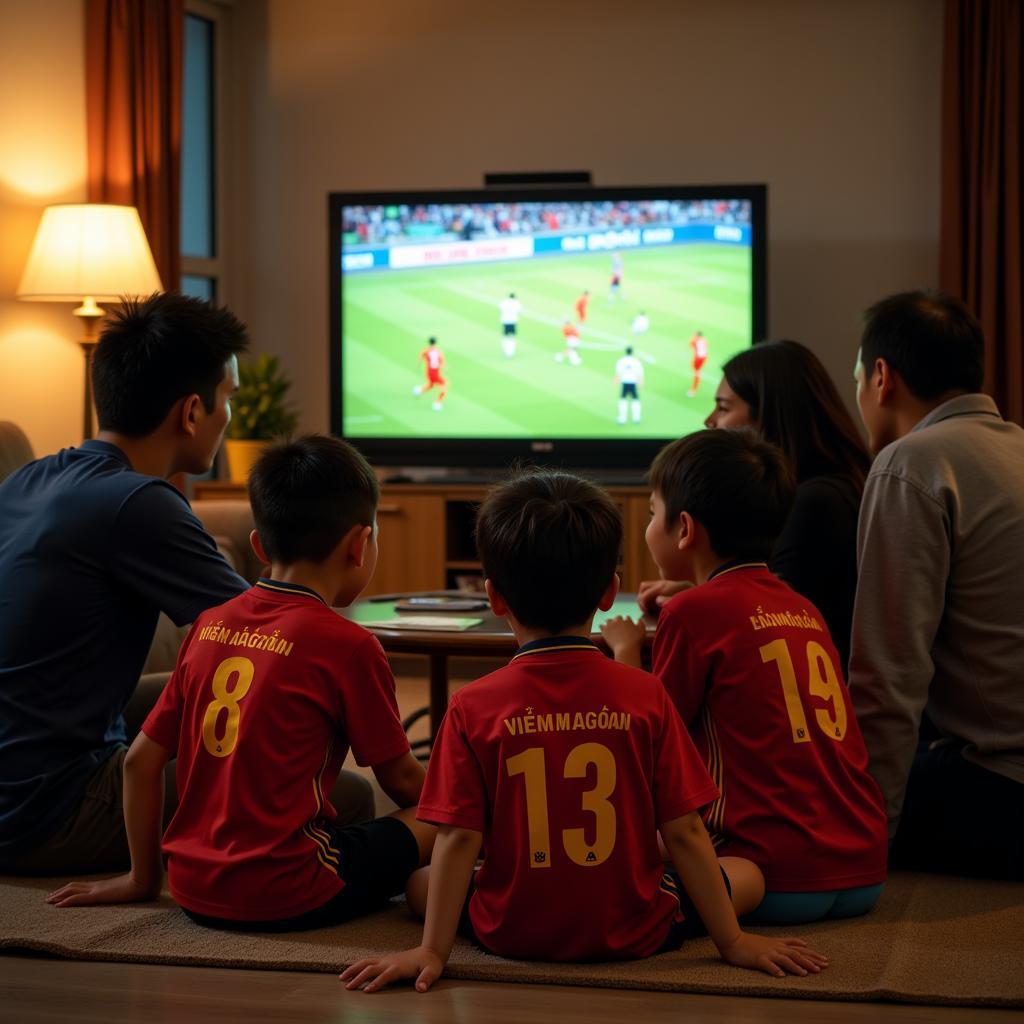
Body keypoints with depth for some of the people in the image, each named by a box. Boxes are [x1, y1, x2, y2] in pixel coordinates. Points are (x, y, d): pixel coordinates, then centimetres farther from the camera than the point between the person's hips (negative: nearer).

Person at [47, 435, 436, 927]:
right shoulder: (348, 644, -9)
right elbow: (401, 780, 2)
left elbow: (140, 760, 11)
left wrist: (142, 878, 21)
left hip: (193, 888, 6)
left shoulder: (209, 625, 8)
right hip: (283, 896, -6)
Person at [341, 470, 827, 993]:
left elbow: (458, 838, -13)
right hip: (631, 935, 0)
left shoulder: (473, 707, -13)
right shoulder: (644, 695, -12)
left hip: (512, 933, 0)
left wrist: (433, 951, -6)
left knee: (418, 881, 29)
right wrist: (732, 941, -1)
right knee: (747, 875, 24)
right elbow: (682, 832, -9)